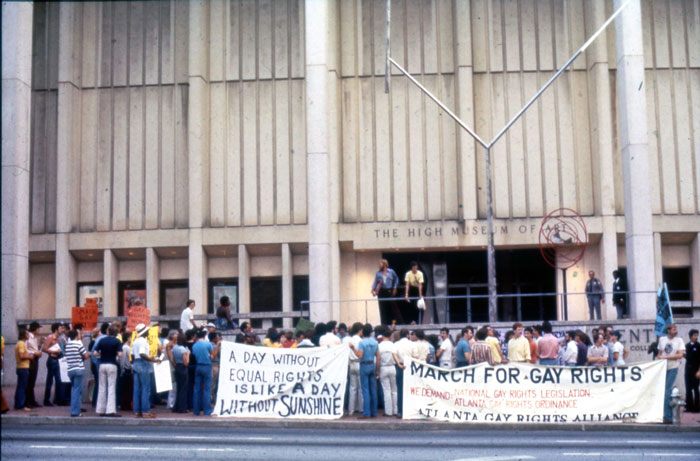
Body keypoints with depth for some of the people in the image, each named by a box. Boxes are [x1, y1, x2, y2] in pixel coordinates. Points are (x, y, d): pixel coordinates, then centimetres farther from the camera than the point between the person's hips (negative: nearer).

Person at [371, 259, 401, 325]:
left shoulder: (391, 271, 1)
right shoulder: (378, 273, 3)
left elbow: (396, 279, 12)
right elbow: (375, 282, 2)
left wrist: (395, 288, 7)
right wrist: (373, 290, -12)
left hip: (390, 291, -1)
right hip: (381, 292, 1)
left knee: (393, 307, -2)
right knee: (383, 308, 3)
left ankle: (400, 322, 4)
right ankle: (385, 324, 10)